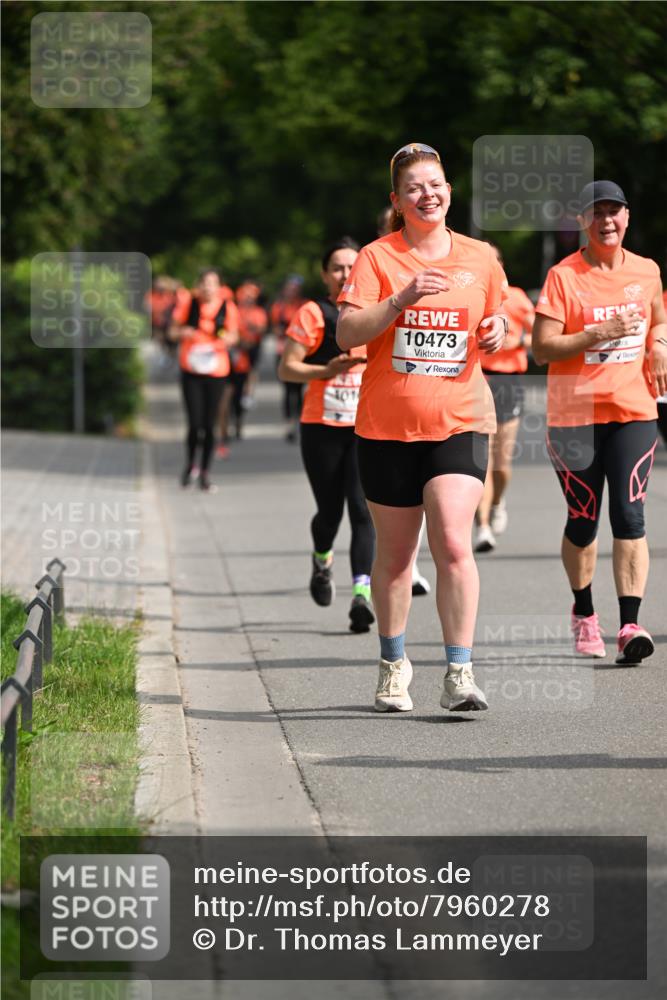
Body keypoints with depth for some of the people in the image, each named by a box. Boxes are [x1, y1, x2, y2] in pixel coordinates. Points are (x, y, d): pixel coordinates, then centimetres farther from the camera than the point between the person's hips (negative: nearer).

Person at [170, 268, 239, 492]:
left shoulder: (227, 306, 0)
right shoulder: (188, 302, -2)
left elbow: (233, 335, 12)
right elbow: (174, 331, 8)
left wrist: (227, 340, -11)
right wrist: (183, 333, -14)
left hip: (216, 370, 1)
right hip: (191, 369, -1)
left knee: (209, 424, 4)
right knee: (194, 422, -8)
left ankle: (204, 472, 18)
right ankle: (190, 464, 18)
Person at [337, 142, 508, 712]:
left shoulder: (480, 258, 8)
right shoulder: (377, 258, 0)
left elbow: (495, 321, 22)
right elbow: (347, 334, -10)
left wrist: (497, 332, -2)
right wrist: (400, 300, -23)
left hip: (460, 423, 0)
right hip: (387, 425, 0)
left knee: (454, 543, -16)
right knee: (394, 553, 9)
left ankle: (460, 674, -14)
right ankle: (394, 666, 27)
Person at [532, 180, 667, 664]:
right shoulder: (563, 276, -6)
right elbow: (542, 348, -11)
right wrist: (601, 332, -20)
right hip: (575, 414, -2)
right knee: (583, 520, 7)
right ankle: (584, 613, 30)